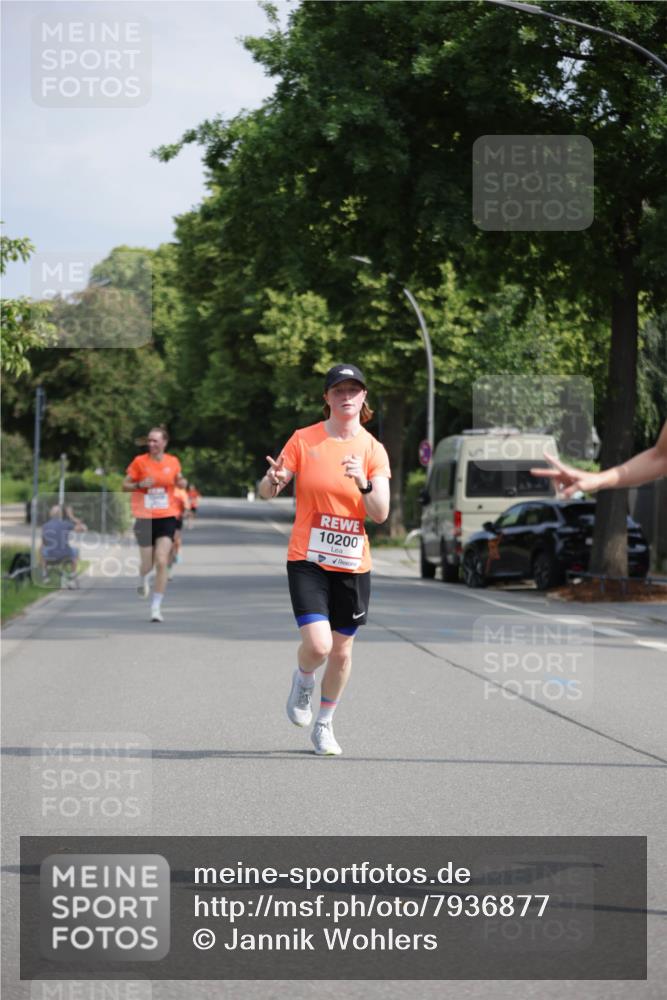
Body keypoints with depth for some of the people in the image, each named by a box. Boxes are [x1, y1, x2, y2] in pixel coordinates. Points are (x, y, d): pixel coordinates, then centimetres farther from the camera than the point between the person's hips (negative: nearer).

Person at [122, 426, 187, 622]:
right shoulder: (139, 462, -2)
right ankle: (143, 580, 44)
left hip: (167, 518, 0)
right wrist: (140, 485, -17)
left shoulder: (173, 462, 3)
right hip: (144, 518, 0)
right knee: (147, 564, 5)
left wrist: (181, 482, -2)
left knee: (161, 562, -13)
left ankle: (156, 607, -6)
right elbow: (125, 486, 3)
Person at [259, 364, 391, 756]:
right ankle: (302, 681, 18)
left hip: (353, 565, 2)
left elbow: (381, 514, -5)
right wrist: (273, 481, -24)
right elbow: (267, 491, 0)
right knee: (317, 645, -18)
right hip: (308, 560, -2)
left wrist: (364, 483, -24)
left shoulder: (373, 450, 1)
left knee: (342, 650, 8)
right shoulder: (304, 440, -2)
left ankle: (325, 724, 29)